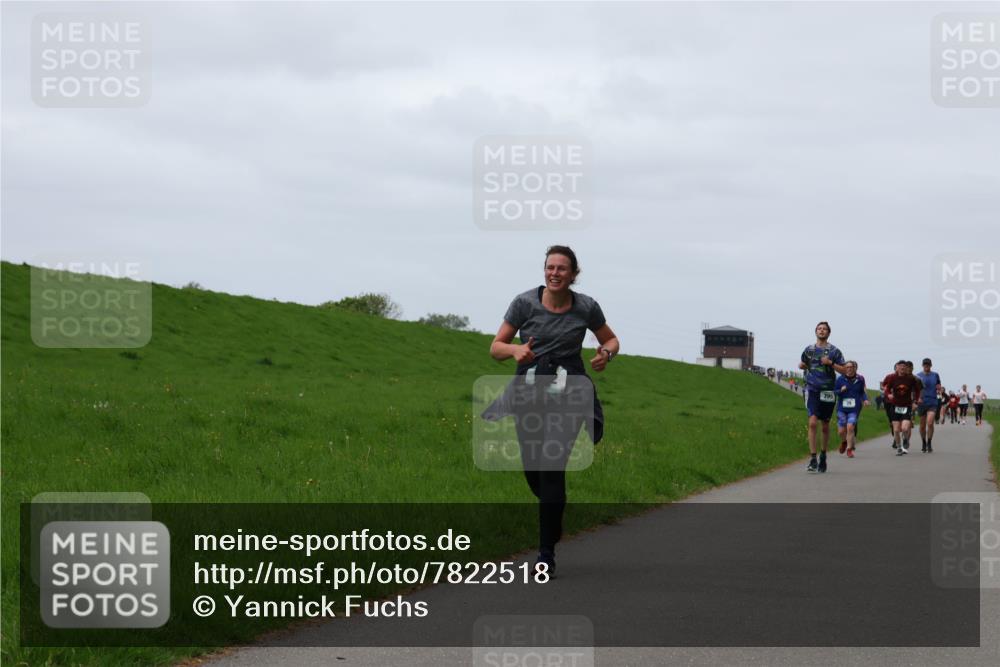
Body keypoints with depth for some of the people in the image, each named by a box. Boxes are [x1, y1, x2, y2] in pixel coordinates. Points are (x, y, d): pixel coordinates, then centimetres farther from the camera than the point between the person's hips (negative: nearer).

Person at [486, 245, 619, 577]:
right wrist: (515, 350, -24)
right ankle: (554, 514, 43)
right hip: (530, 390, 2)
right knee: (532, 467, 6)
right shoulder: (525, 302, -6)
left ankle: (547, 553, -9)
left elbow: (611, 340, 14)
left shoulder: (586, 307, -3)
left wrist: (606, 354, -9)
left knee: (552, 465, -16)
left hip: (568, 390, -2)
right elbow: (496, 347, -1)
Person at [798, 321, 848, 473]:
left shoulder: (834, 351, 2)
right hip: (812, 389, 0)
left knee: (825, 426, 10)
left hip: (828, 391, 0)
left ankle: (823, 456, 29)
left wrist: (830, 363, -14)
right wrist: (808, 366, 7)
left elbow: (843, 370, -1)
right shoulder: (809, 350, 9)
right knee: (813, 422, -15)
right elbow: (801, 365, 26)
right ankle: (812, 459, -17)